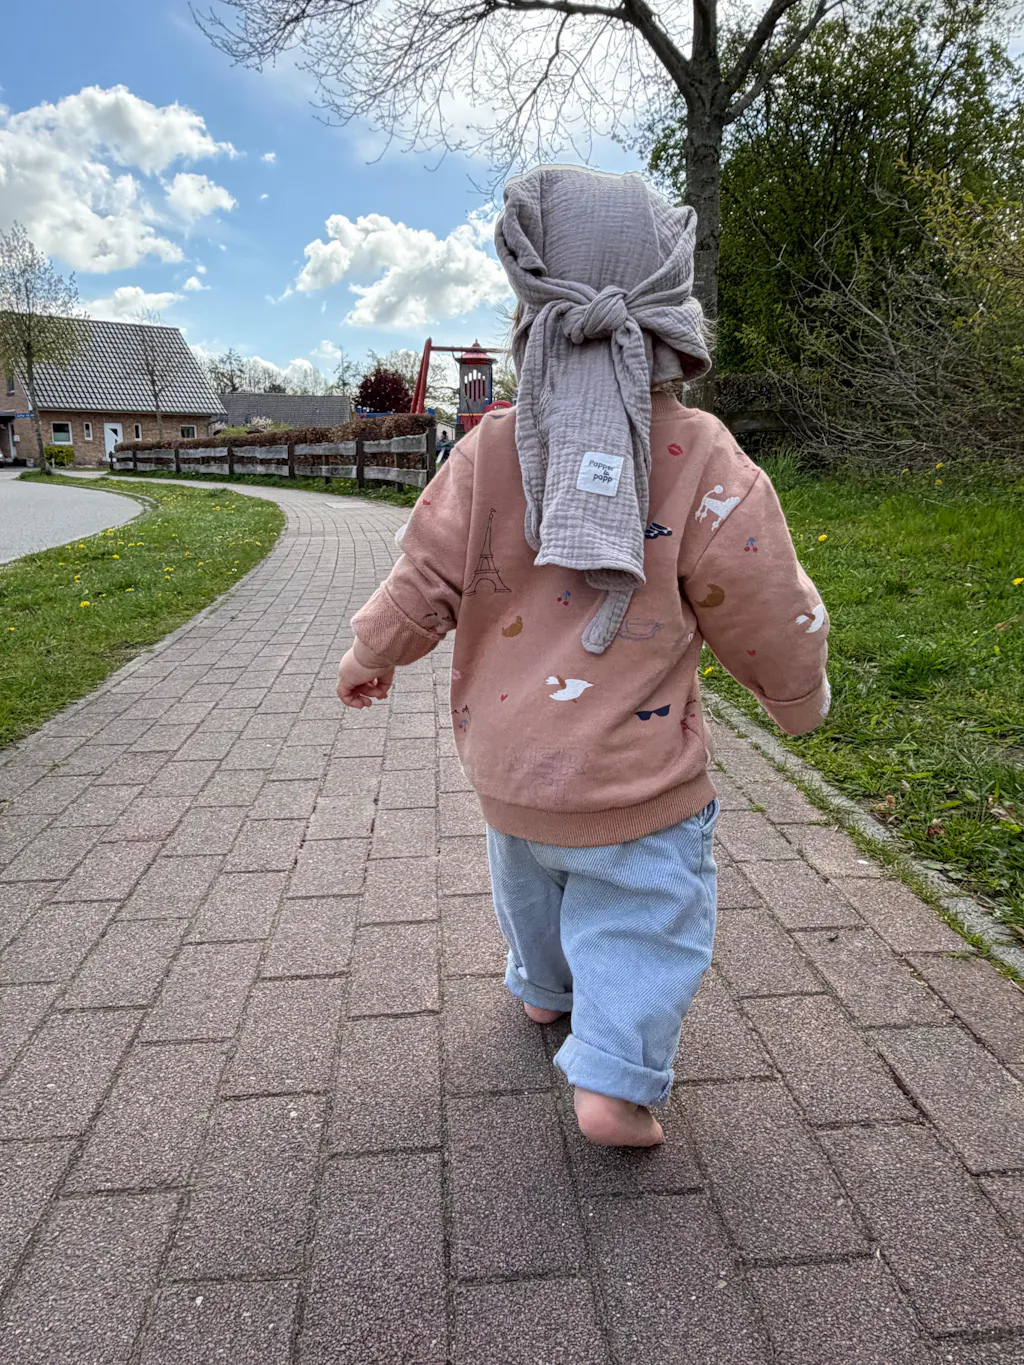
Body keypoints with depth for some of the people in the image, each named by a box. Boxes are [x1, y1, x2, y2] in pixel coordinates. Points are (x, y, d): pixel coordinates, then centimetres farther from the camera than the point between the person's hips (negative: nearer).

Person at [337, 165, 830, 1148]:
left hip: (503, 762, 5)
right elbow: (772, 625, -9)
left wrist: (367, 659, 15)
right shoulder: (705, 468, -17)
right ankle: (616, 1078, 12)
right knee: (643, 915, 15)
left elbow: (422, 585, -4)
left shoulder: (487, 454, -11)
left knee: (530, 876, 29)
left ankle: (544, 989, 53)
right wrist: (800, 699, 11)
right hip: (632, 778, -4)